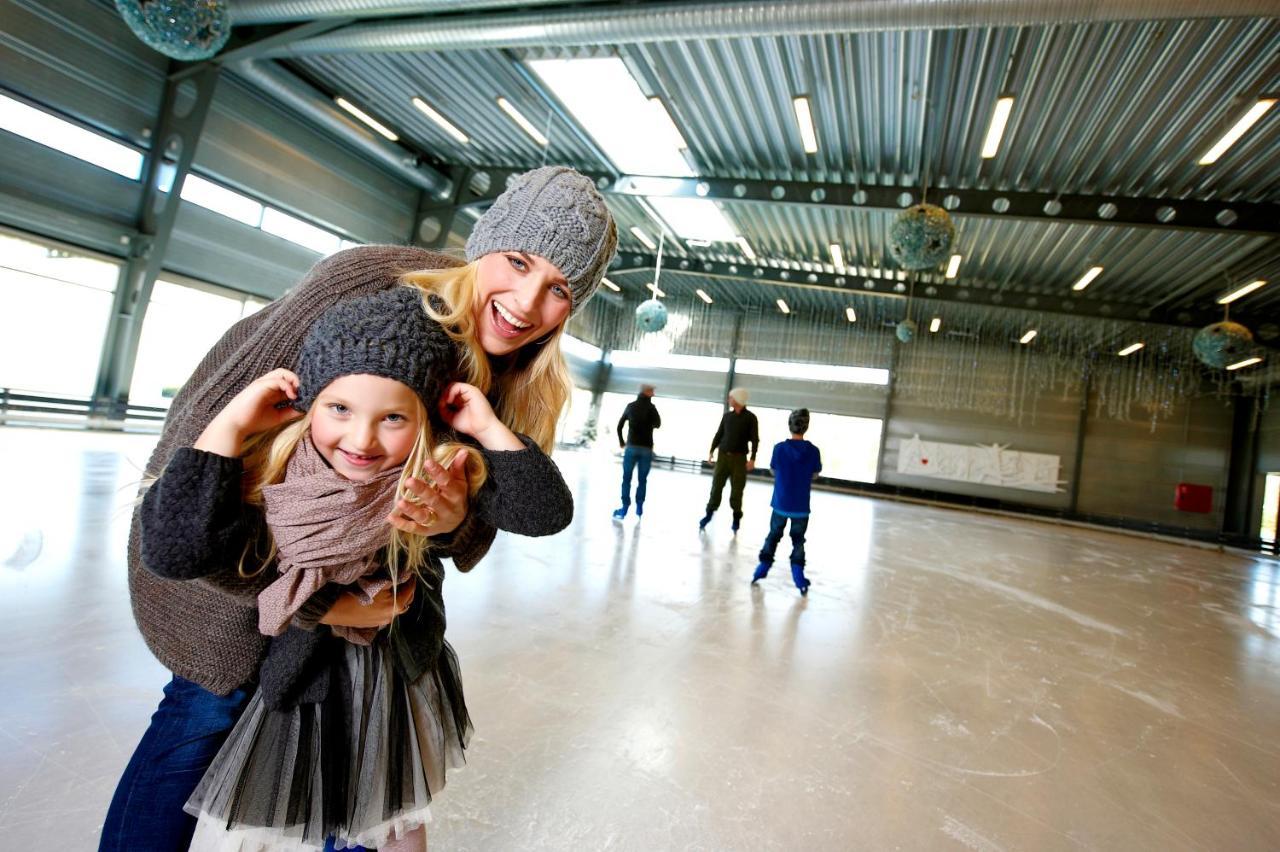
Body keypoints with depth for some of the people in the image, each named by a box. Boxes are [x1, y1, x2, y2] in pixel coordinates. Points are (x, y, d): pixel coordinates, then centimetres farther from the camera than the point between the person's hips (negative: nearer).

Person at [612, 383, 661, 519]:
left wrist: (621, 442, 21)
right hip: (646, 448, -1)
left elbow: (619, 426, 10)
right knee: (642, 480, 6)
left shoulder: (631, 405, 7)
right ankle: (639, 508, 3)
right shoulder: (651, 407, -1)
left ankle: (625, 508, 0)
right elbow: (658, 425, 7)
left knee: (626, 478, 4)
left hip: (631, 446, 1)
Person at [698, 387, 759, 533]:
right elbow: (719, 434, 14)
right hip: (723, 455, 3)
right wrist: (712, 451, 10)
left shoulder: (750, 418, -4)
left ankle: (736, 517, 13)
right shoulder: (727, 416, 7)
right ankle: (709, 512, 10)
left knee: (737, 489, 1)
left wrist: (752, 458, -13)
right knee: (716, 485, 2)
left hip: (739, 457, -3)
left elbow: (755, 439, -6)